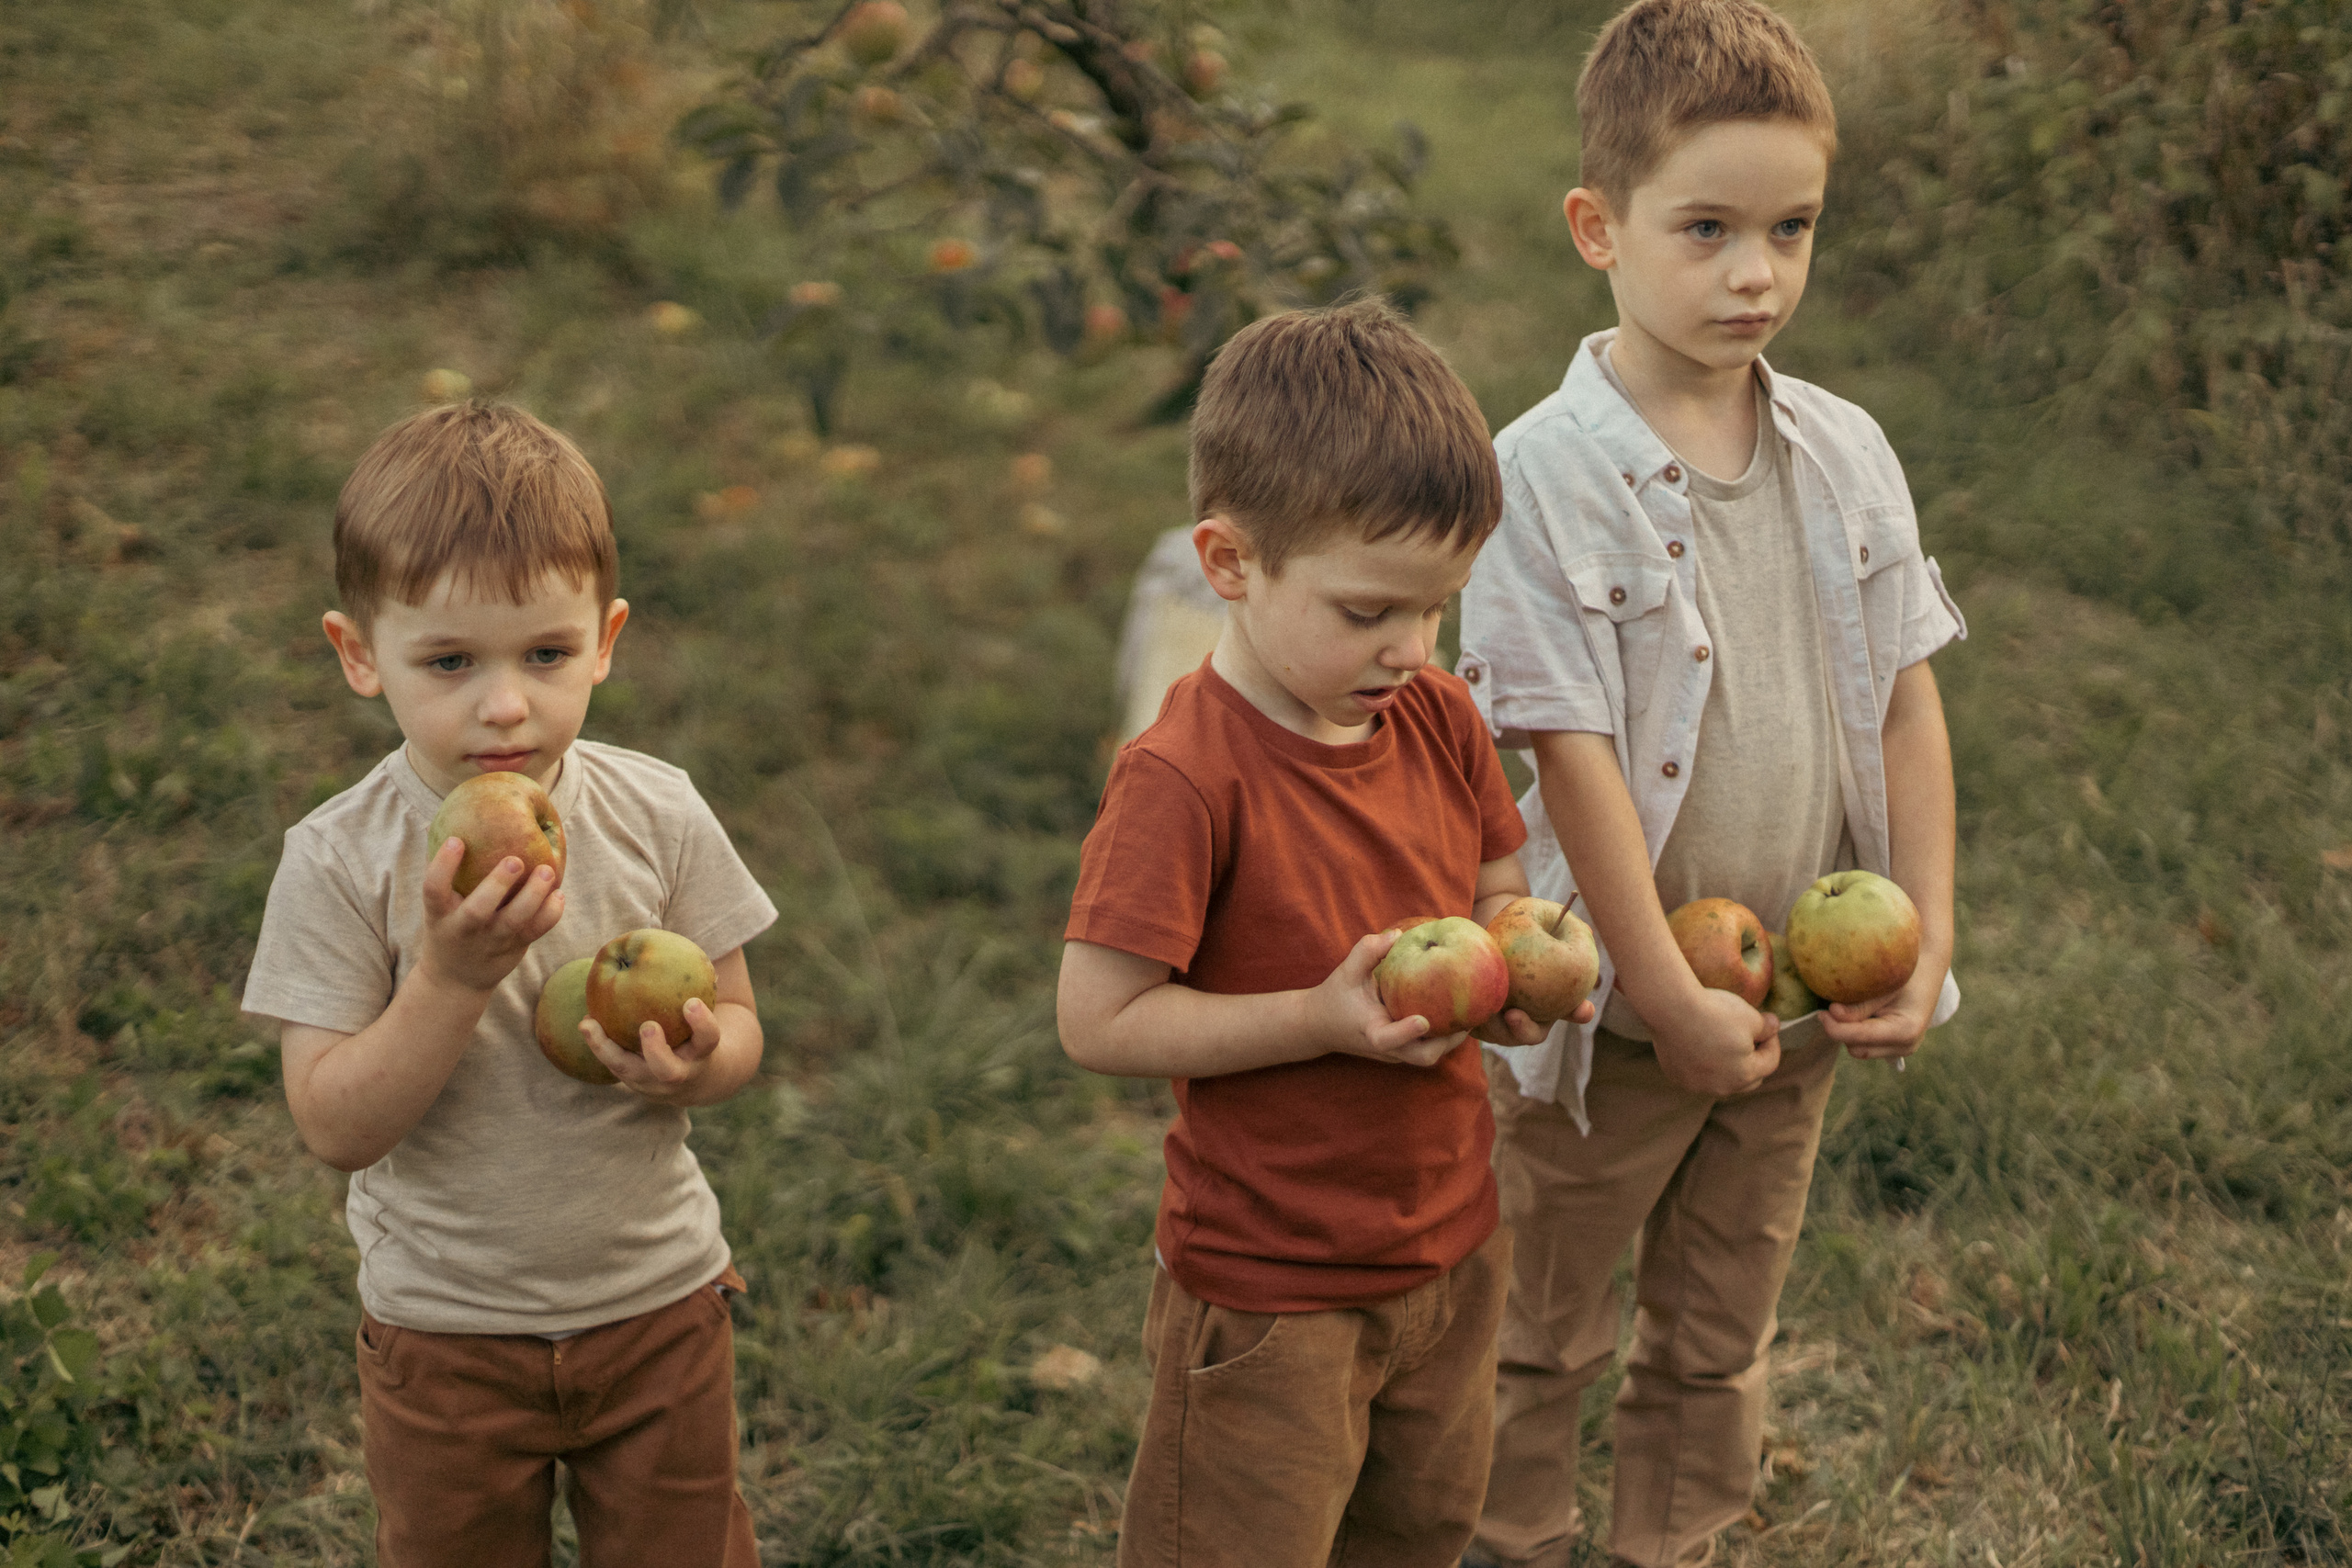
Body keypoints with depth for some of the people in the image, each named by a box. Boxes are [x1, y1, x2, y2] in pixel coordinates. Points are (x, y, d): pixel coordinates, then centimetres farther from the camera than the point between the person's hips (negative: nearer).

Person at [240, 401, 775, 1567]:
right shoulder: (339, 862, -18)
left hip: (658, 1303, 2)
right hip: (445, 1329, -1)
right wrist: (452, 974, -33)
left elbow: (737, 1026, -2)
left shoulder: (658, 817, -11)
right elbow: (336, 1128, -20)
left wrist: (696, 1061, -25)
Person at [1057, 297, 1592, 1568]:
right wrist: (1323, 1018, -28)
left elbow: (1497, 895, 12)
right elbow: (1099, 1020, -23)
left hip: (1451, 1247, 7)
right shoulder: (1185, 776, -25)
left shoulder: (1439, 719, -3)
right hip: (1270, 1292, -7)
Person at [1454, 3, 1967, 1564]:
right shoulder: (1551, 472, -19)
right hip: (1613, 1006, -4)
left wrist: (1927, 942, -3)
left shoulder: (1847, 456, -2)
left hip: (1798, 1004, 5)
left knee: (1722, 1340, 20)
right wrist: (1673, 997, -18)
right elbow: (1572, 754, -20)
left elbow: (1905, 703, 3)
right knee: (1542, 1334, 15)